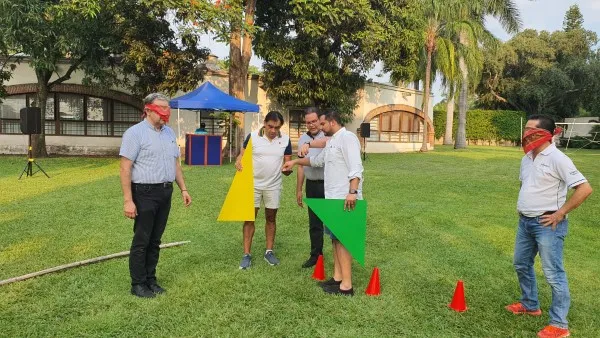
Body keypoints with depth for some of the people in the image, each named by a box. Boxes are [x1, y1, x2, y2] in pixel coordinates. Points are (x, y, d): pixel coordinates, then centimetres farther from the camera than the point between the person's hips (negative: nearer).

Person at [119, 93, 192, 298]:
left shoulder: (169, 132, 12)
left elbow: (175, 163, 19)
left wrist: (183, 189, 13)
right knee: (141, 241, 1)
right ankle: (138, 284, 13)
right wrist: (128, 200, -18)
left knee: (155, 240, 14)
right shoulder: (135, 133, -10)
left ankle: (150, 280, 24)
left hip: (165, 193, 7)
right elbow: (125, 169, -14)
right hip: (145, 193, -6)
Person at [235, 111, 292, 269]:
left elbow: (287, 162, 2)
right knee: (249, 217, 1)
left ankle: (269, 251, 23)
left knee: (271, 218, 11)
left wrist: (287, 169, -22)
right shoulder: (253, 136, -9)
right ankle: (247, 254, 8)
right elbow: (242, 155, -1)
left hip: (274, 185, 2)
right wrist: (238, 161, -24)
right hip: (253, 184, -2)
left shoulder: (285, 139, -3)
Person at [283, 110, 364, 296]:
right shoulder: (331, 141, 20)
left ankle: (346, 285, -4)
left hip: (345, 198, -10)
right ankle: (337, 277, 20)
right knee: (335, 237, 12)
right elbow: (317, 160, 36)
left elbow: (356, 167, -22)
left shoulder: (347, 138, -11)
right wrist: (295, 161, 36)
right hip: (333, 197, 10)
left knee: (342, 239, -8)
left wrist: (353, 192, -31)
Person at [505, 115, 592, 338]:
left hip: (547, 225, -9)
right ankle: (530, 305, 39)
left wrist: (560, 213, -18)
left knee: (553, 273, -2)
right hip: (525, 222, 9)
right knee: (522, 265, 20)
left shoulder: (557, 159, -17)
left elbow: (584, 189, -21)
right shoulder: (527, 159, 8)